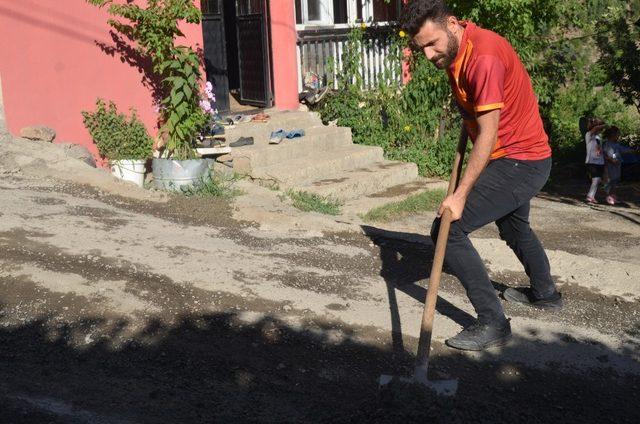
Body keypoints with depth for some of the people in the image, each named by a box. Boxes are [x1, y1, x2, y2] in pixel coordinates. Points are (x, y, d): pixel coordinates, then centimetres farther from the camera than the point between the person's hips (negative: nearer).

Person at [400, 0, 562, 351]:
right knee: (513, 226, 31)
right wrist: (466, 120, 6)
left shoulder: (483, 57, -28)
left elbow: (488, 135, -28)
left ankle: (492, 323, -10)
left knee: (447, 230, -16)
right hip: (524, 158, 10)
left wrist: (460, 195, -28)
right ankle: (545, 293, 54)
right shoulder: (455, 50, 2)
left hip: (519, 162, -10)